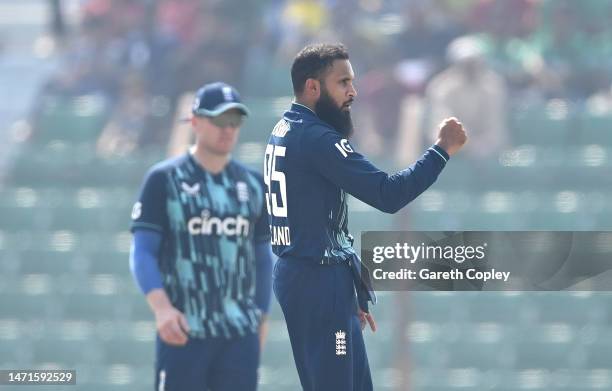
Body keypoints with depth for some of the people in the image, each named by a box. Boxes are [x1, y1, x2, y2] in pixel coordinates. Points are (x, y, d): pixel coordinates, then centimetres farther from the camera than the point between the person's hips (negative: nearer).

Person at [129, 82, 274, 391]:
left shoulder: (252, 185, 13)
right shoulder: (164, 180, 0)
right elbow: (142, 252, -6)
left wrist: (261, 319, 14)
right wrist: (161, 306, -21)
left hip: (241, 334, 4)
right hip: (183, 332, -4)